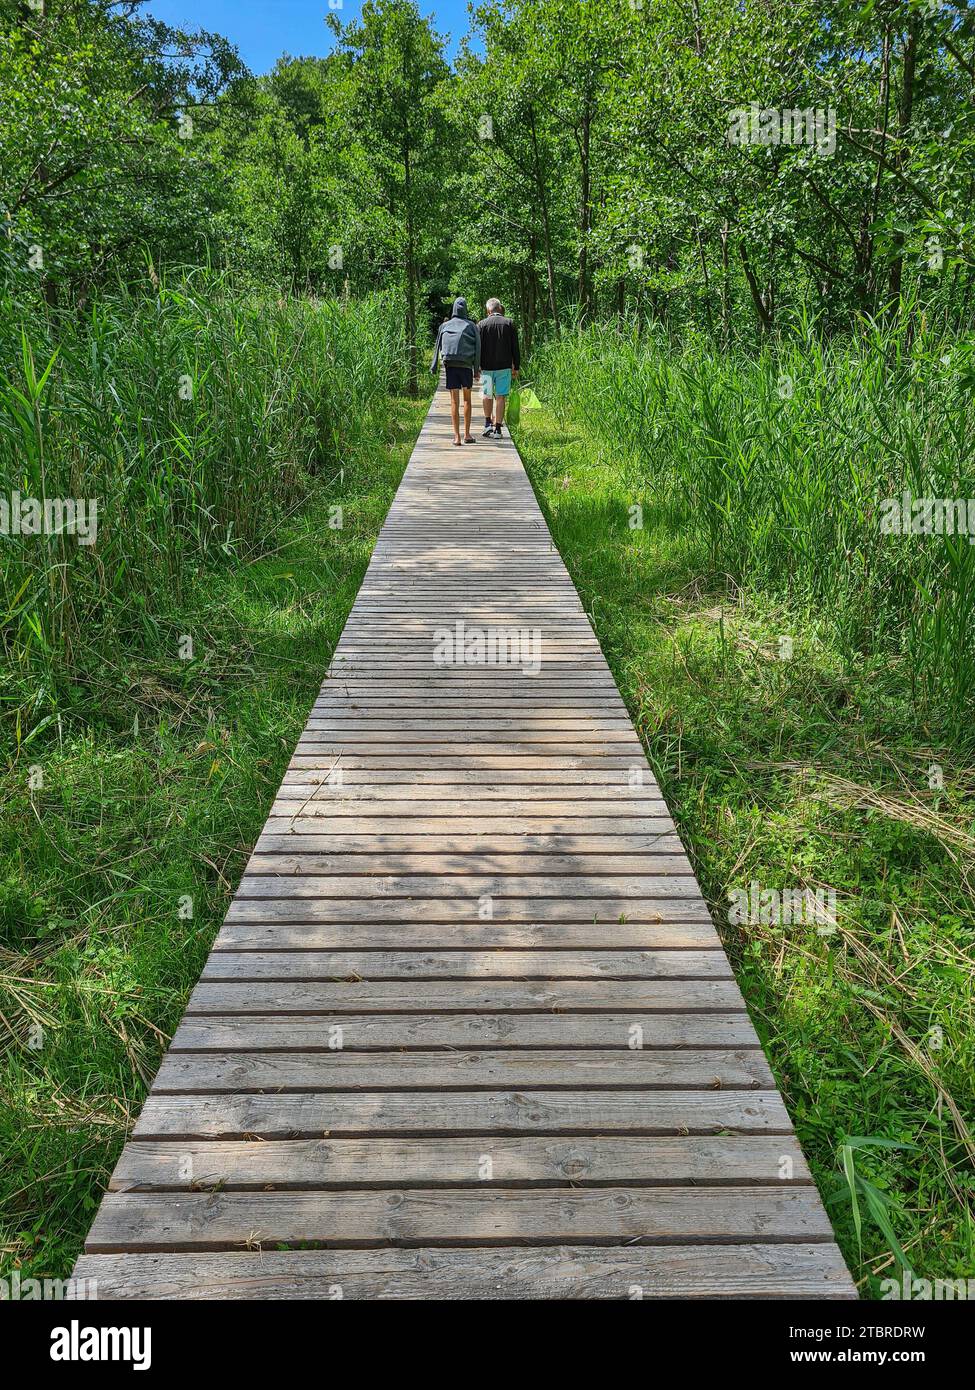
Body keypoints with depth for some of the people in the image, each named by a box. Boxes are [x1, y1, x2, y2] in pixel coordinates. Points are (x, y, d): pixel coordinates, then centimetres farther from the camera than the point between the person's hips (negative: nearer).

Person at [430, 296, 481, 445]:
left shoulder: (444, 326, 8)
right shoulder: (472, 326, 4)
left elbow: (437, 346, 5)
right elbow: (478, 348, -1)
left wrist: (434, 368, 5)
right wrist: (477, 370, 1)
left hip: (450, 365, 1)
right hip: (466, 366, -1)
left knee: (454, 401, 1)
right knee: (467, 399, 13)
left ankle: (457, 436, -4)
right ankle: (467, 434, 11)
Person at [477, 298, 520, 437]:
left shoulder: (481, 324, -1)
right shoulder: (509, 323, 0)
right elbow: (515, 348, 2)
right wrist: (516, 367, 9)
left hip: (487, 366, 0)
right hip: (504, 367, 0)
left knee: (487, 395, 18)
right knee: (500, 397, 2)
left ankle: (488, 423, 17)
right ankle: (497, 428, 2)